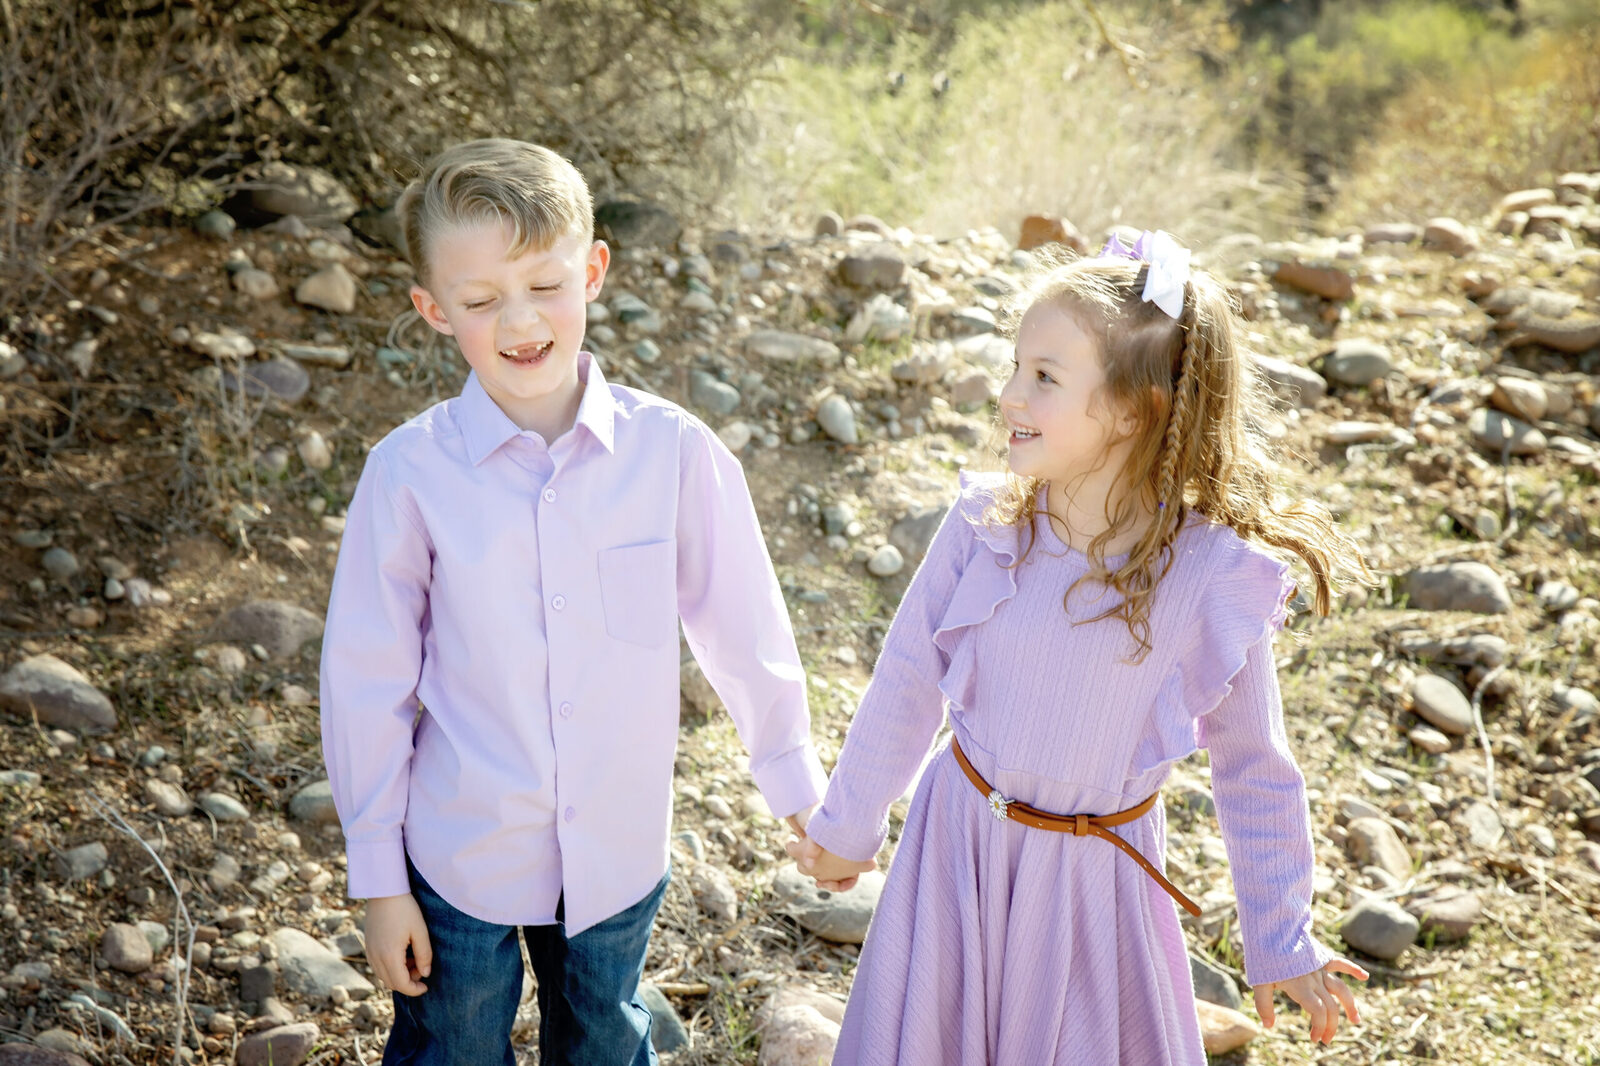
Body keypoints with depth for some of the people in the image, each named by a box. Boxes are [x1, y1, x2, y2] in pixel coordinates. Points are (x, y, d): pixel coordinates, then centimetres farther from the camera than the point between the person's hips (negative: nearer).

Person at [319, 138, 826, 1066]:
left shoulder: (673, 451, -15)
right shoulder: (410, 475, -16)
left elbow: (743, 626, -3)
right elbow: (368, 679, -8)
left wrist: (798, 786, 9)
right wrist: (378, 878, -2)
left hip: (620, 854, 1)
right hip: (460, 856, -1)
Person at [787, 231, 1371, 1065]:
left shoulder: (1213, 578, -20)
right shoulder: (984, 525, -16)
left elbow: (1253, 769, -6)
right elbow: (906, 685, -2)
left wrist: (1280, 943, 3)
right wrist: (847, 829, 10)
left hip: (1095, 875, -2)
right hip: (957, 840, 2)